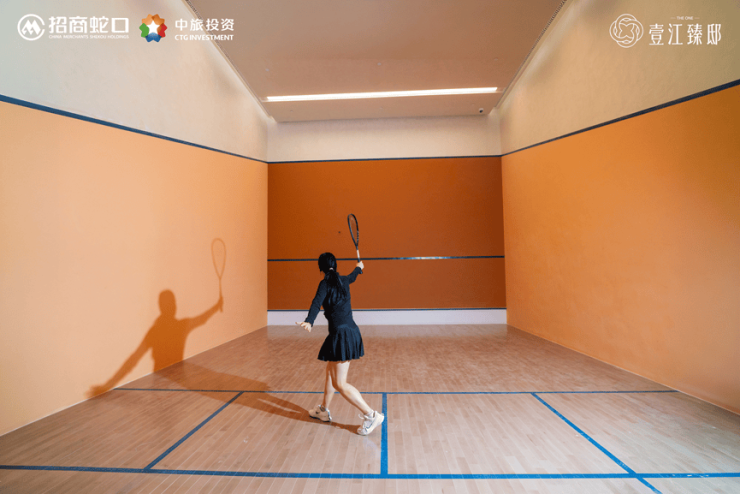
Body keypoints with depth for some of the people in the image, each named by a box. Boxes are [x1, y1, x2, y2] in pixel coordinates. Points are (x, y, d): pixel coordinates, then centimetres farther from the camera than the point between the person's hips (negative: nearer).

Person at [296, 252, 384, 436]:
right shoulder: (343, 280, 10)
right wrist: (359, 268, 54)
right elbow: (352, 277, 33)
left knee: (340, 383, -2)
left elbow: (317, 303, -27)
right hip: (351, 332, 9)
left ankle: (371, 415, 0)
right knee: (330, 372, 24)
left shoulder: (325, 283, -9)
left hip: (341, 335, -8)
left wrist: (309, 322, -41)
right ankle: (324, 410, 38)